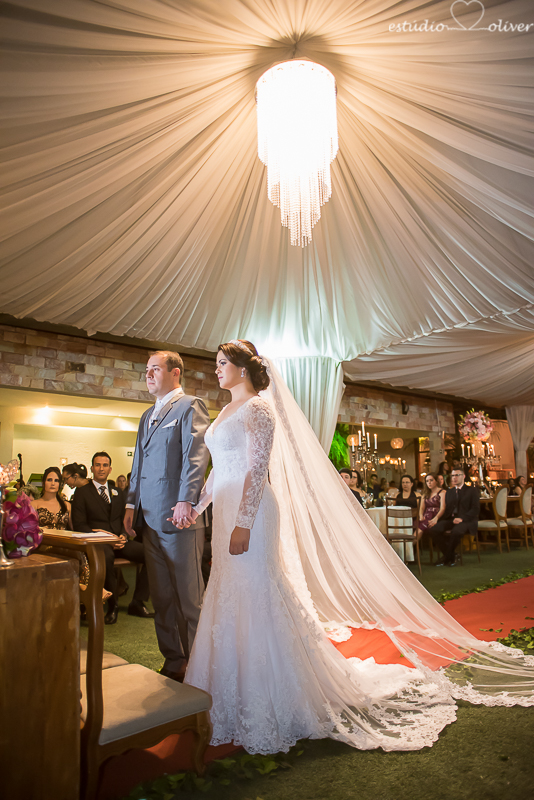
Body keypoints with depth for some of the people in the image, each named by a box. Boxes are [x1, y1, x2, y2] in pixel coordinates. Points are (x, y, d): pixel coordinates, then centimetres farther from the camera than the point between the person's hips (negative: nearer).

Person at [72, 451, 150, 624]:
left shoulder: (117, 493, 22)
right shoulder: (82, 492, 7)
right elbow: (79, 525, -2)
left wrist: (123, 536, -5)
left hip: (119, 540, 5)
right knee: (107, 556, -41)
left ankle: (137, 603, -11)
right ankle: (113, 606, -22)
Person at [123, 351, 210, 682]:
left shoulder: (191, 406, -3)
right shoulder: (148, 416, 22)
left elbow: (196, 455, -13)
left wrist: (186, 500, -22)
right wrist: (132, 504, 17)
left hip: (179, 517, -8)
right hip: (150, 518, 8)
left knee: (189, 596, 1)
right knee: (162, 597, 13)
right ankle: (173, 661, 25)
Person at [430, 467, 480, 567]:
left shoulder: (472, 490, 8)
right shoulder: (449, 492, 24)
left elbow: (476, 509, -3)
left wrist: (462, 518, -18)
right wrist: (439, 520, -4)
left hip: (466, 520, -5)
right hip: (450, 519, 5)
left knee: (456, 531, -38)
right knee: (434, 530, -25)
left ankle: (447, 558, -17)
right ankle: (451, 556, -10)